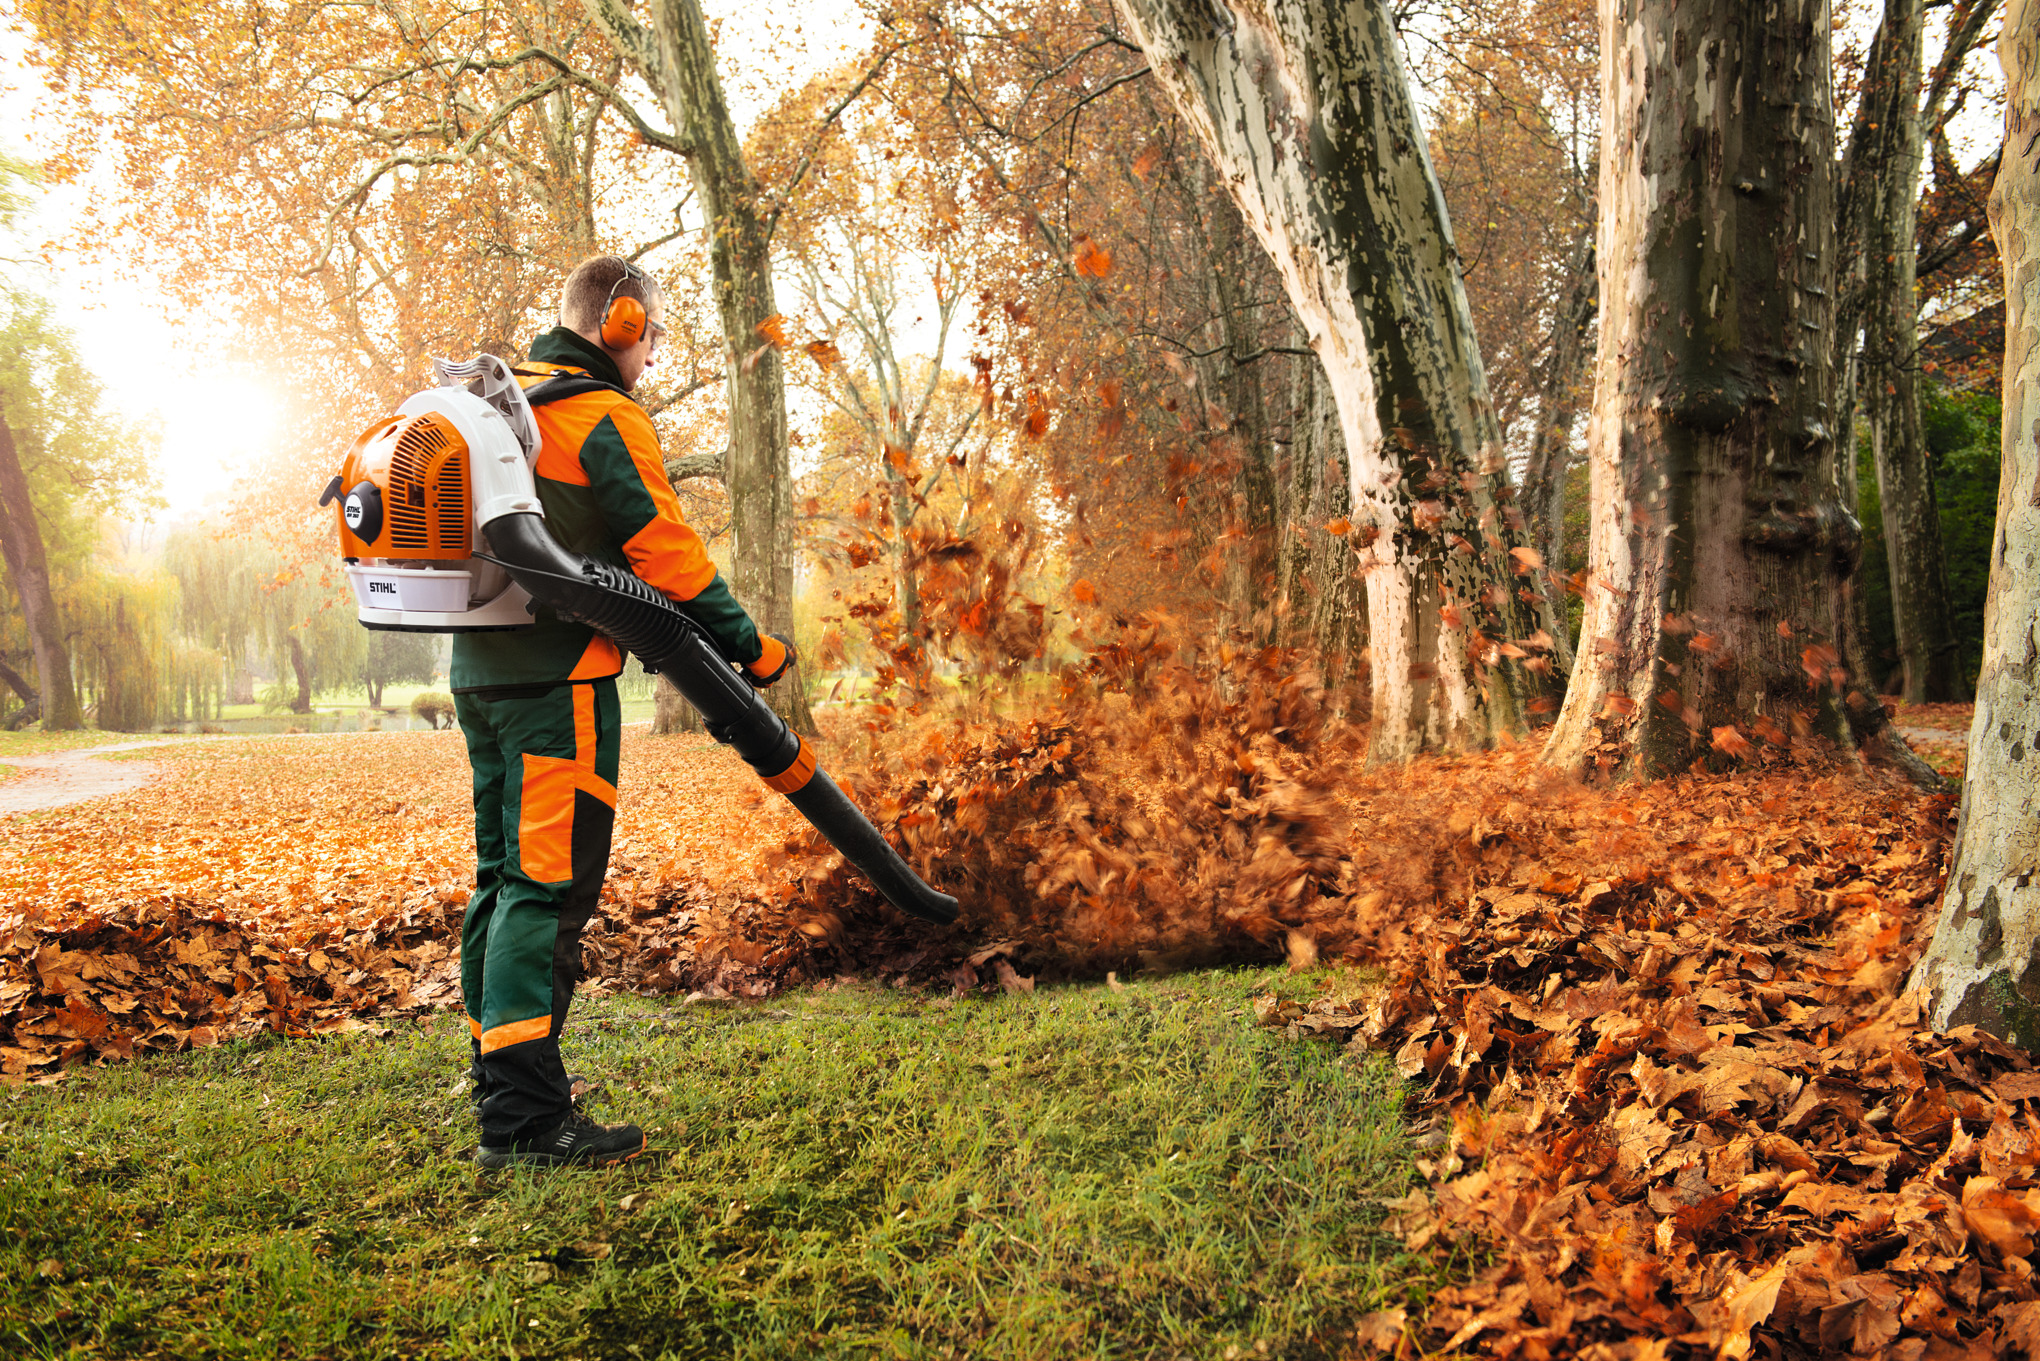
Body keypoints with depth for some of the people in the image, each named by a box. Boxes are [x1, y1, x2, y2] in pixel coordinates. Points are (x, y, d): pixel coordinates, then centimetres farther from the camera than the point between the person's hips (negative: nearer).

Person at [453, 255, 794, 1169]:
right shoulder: (606, 420, -9)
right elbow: (667, 552, -14)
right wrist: (749, 645, -7)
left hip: (481, 673, 9)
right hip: (559, 681, -9)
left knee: (504, 876, 16)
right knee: (549, 885, -9)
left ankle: (500, 1070, 27)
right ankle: (524, 1118, -8)